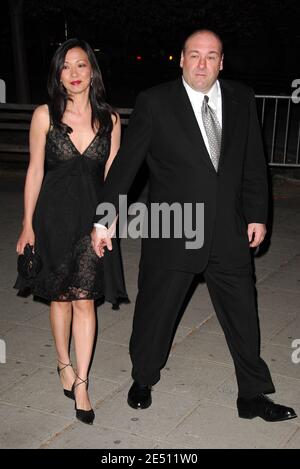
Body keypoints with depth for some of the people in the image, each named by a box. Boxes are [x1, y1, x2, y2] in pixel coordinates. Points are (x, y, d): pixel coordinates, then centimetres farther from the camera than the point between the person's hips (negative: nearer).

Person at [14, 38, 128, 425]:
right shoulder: (44, 115, -4)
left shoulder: (109, 119, 0)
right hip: (54, 214, 0)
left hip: (92, 216, 0)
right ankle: (64, 364, 33)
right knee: (60, 296, 12)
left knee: (84, 300, -1)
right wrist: (28, 225, -2)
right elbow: (35, 171, -2)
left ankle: (81, 382, 7)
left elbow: (111, 174, 5)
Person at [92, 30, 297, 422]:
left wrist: (257, 215, 5)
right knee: (155, 312, 12)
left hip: (229, 232, 3)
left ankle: (252, 397, 27)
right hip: (171, 233, -3)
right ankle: (143, 380, 38)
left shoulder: (242, 100, 2)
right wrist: (104, 219, -7)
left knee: (242, 314, 10)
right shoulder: (155, 103, -8)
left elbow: (254, 163, 8)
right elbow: (125, 164, -7)